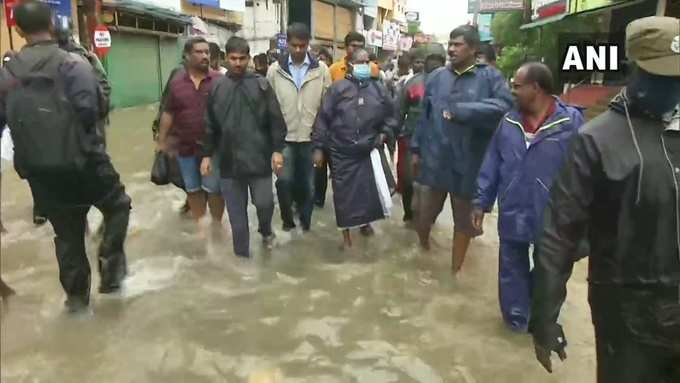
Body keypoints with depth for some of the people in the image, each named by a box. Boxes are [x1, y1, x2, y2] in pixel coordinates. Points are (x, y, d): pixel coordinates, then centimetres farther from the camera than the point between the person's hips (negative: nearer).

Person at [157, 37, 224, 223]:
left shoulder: (219, 81, -6)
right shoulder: (176, 82, 3)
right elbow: (168, 113, 9)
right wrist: (162, 140, 10)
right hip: (186, 147, 3)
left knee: (213, 188, 3)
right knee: (192, 189, 14)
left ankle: (216, 223, 22)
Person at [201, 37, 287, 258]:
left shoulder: (261, 85, -1)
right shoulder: (217, 88, 5)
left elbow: (276, 120, -2)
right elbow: (210, 125, 10)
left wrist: (277, 150, -8)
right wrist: (207, 154, 8)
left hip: (259, 158, -2)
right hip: (229, 160, 2)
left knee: (264, 202, 2)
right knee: (236, 212, 8)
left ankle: (266, 231, 35)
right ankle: (241, 253, 22)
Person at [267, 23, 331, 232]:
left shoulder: (321, 69, 0)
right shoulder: (275, 70, 1)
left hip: (311, 137, 0)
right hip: (284, 136, 0)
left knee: (308, 182, 9)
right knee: (284, 180, -7)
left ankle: (305, 220, 27)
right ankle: (287, 218, 16)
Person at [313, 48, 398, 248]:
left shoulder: (379, 89, 2)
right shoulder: (338, 88, -6)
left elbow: (389, 116, 15)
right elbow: (323, 118, -5)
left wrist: (384, 132, -2)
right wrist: (319, 147, -6)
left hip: (367, 151, 2)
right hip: (341, 151, -2)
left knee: (369, 190, 3)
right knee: (344, 193, 6)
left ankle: (365, 221, 33)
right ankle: (346, 232, 24)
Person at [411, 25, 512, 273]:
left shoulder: (490, 77, -6)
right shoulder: (436, 77, 4)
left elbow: (504, 106, -23)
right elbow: (425, 115, 9)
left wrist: (459, 110, -22)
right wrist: (417, 148, 9)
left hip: (469, 163, -2)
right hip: (436, 158, 2)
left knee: (464, 218, 13)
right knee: (429, 210, 17)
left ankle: (456, 269, 31)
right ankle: (421, 248, 44)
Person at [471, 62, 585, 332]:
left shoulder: (571, 121, -13)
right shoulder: (509, 122, 2)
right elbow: (491, 164, 6)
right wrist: (481, 202, 6)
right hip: (512, 216, 3)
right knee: (512, 271, 16)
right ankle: (516, 318, 37)